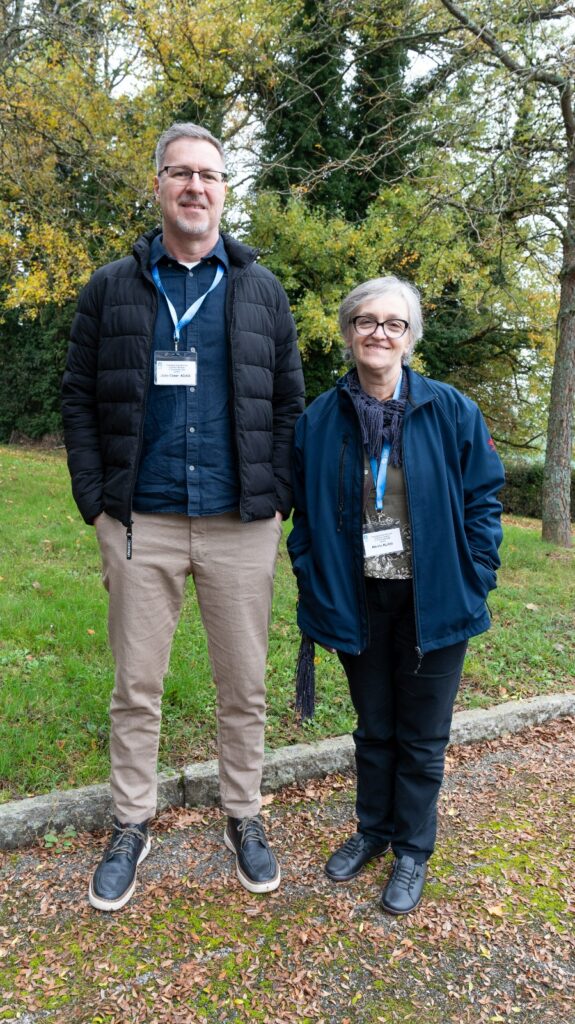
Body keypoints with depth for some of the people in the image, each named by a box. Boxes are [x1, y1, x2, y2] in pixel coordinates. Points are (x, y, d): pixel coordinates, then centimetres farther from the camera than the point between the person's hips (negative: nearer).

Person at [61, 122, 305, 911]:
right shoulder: (112, 289, 7)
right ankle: (131, 826, 29)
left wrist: (280, 498, 0)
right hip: (142, 524, 0)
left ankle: (244, 818, 31)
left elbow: (289, 403, 8)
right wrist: (96, 501, -2)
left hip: (242, 527, 1)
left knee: (244, 684, 10)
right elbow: (80, 400, 7)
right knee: (136, 687, 9)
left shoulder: (261, 291, 9)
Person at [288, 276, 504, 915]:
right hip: (358, 603, 2)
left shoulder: (452, 412, -7)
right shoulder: (319, 420, -1)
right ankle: (372, 831, 42)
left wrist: (475, 582, -8)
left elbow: (483, 500, -3)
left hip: (433, 602, -1)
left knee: (422, 736, 13)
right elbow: (303, 513, 4)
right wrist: (314, 587, -2)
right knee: (373, 729, 20)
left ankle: (413, 850, 35)